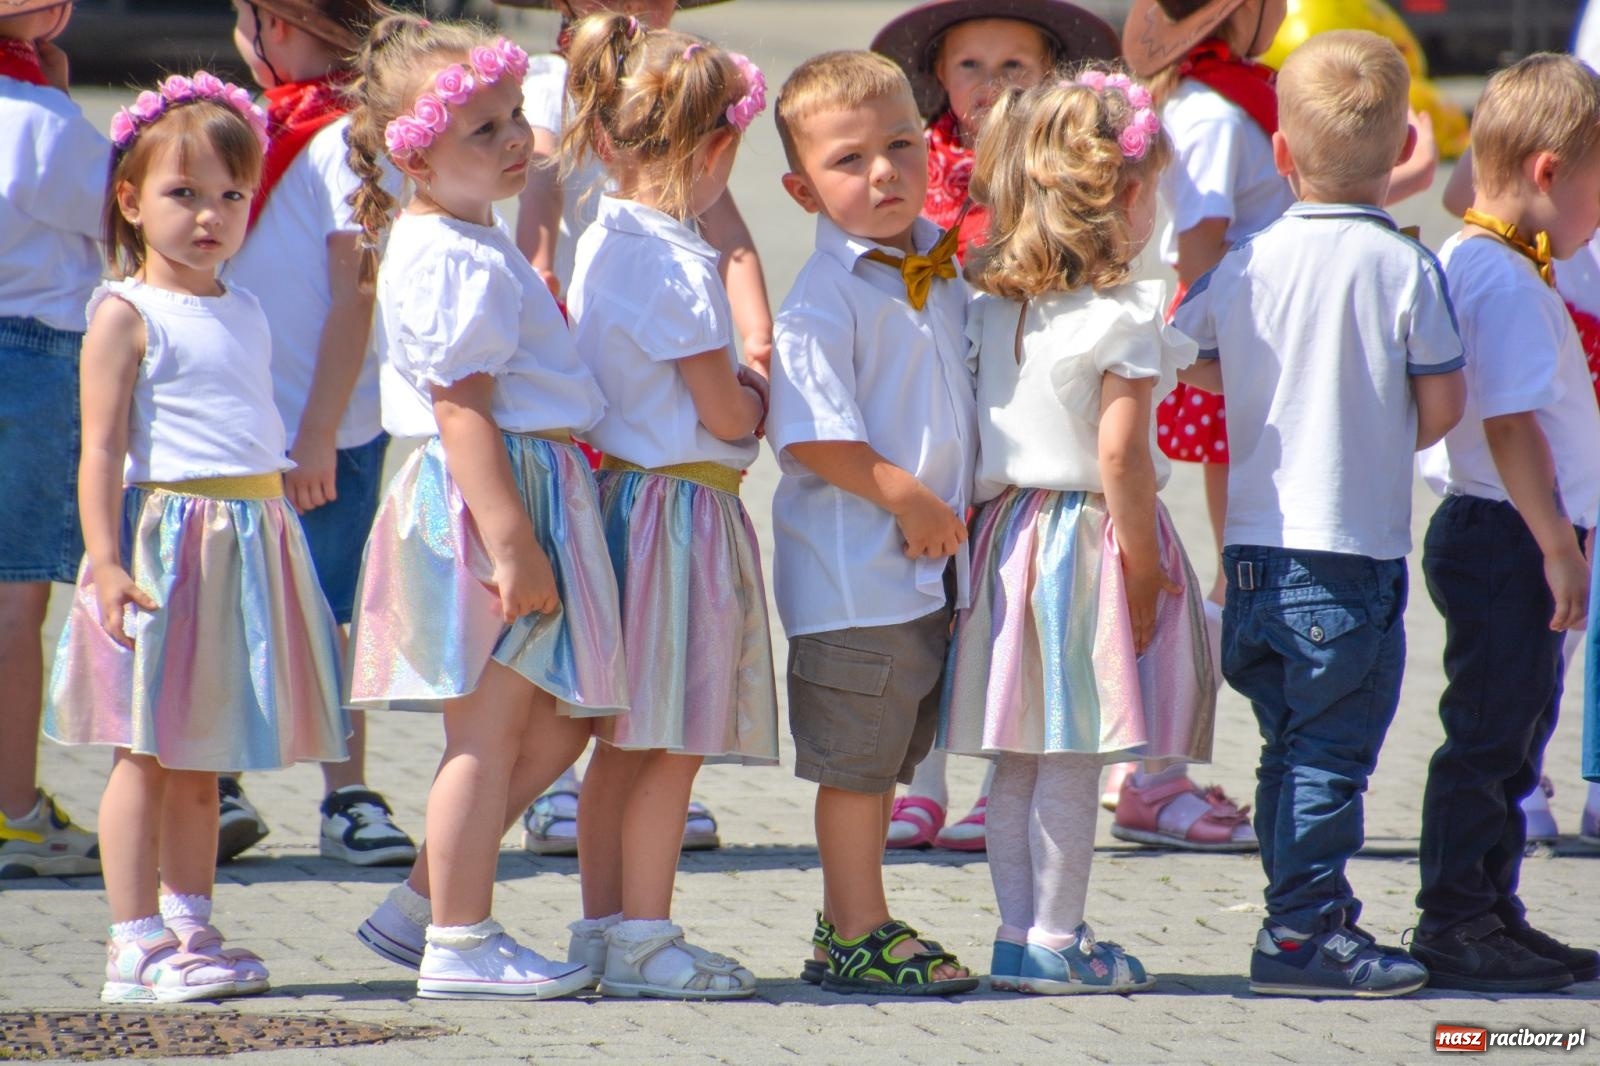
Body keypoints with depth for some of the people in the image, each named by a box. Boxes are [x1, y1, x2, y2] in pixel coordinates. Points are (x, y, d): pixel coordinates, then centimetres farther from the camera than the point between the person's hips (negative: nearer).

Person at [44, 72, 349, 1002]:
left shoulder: (243, 312, 15)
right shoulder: (128, 315, -7)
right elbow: (103, 448, -12)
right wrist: (107, 563, -20)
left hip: (253, 538, 7)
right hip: (165, 538, -7)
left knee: (201, 761, 12)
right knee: (148, 754, -4)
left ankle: (189, 928, 18)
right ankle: (136, 944, -2)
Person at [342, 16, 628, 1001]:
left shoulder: (477, 241, 16)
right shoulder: (452, 263, -17)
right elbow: (461, 408, -23)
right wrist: (510, 540, -26)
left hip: (534, 496, 10)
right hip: (487, 503, -10)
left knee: (553, 731, 14)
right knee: (489, 732, -3)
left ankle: (421, 907, 20)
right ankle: (460, 943, 3)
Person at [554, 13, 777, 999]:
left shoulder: (598, 242, 9)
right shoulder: (675, 262, -18)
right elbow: (723, 412, -14)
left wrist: (735, 379, 13)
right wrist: (761, 399, 6)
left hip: (621, 495, 9)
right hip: (686, 504, -9)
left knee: (623, 740, 14)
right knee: (671, 747, -4)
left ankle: (605, 928, 19)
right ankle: (644, 942, -2)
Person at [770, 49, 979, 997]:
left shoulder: (942, 271, 9)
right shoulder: (825, 299, -16)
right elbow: (812, 433, -21)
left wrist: (968, 501, 12)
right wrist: (905, 497, -19)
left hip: (936, 564, 8)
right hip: (854, 567, -8)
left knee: (885, 755, 16)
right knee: (855, 758, 1)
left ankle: (853, 926, 25)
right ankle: (858, 936, 8)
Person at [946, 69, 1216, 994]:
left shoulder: (991, 310, 7)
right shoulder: (1124, 316, -13)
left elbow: (978, 442, 8)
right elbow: (1120, 454, -18)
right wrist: (1143, 566, -12)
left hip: (1008, 533, 7)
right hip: (1090, 537, -7)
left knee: (1018, 764, 11)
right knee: (1073, 763, -2)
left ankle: (1019, 934, 16)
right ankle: (1055, 941, 0)